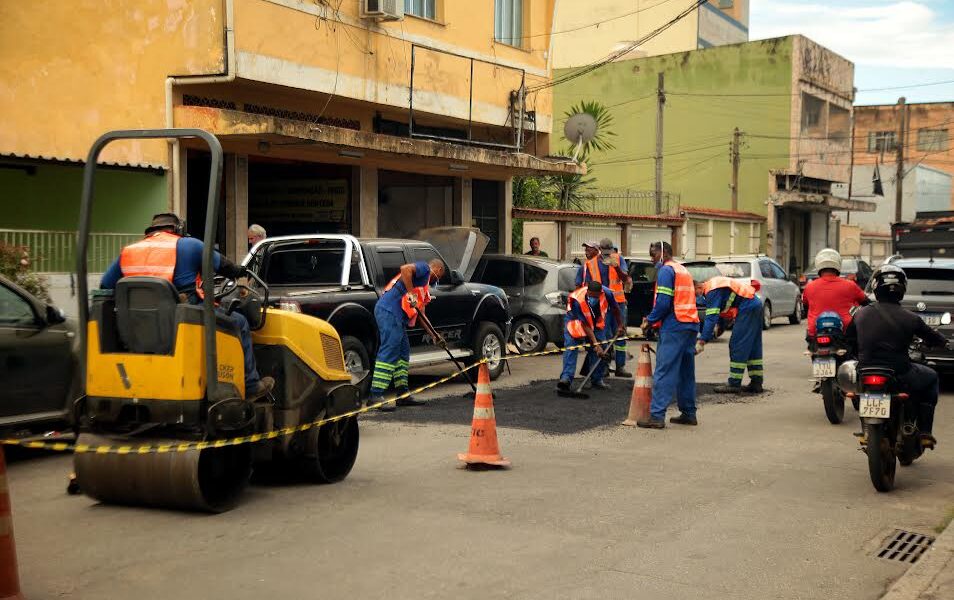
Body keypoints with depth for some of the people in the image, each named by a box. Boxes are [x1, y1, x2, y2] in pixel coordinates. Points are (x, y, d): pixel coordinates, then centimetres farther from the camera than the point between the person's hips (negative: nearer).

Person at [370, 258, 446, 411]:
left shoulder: (424, 284, 31)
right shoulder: (424, 268, 4)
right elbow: (405, 269, -19)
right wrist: (411, 293, -16)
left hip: (397, 315, 10)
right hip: (389, 311, -10)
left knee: (403, 351, 14)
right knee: (389, 351, -15)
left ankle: (403, 394, 18)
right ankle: (376, 396, -19)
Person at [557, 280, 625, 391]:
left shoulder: (607, 293, -30)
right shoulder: (577, 300, -39)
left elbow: (615, 309, -6)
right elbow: (586, 325, -32)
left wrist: (620, 325, 5)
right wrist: (595, 343, -34)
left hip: (597, 322, 4)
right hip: (576, 321, -4)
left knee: (601, 350, -3)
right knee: (570, 347, -20)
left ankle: (597, 379, 8)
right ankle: (566, 377, -27)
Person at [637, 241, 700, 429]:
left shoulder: (666, 270, -6)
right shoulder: (683, 270, 23)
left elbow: (663, 302, -15)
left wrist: (649, 321, -3)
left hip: (674, 327, -9)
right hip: (691, 326, 9)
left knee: (664, 372, -10)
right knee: (686, 372, 13)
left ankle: (657, 415, -13)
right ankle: (689, 413, 17)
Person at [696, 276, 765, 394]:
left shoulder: (711, 291, -17)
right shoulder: (713, 284, 14)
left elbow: (711, 318, -23)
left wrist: (701, 342, -24)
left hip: (747, 308, -10)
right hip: (755, 304, 10)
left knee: (737, 345, -7)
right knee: (753, 346, 13)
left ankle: (734, 384, -5)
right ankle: (756, 382, 17)